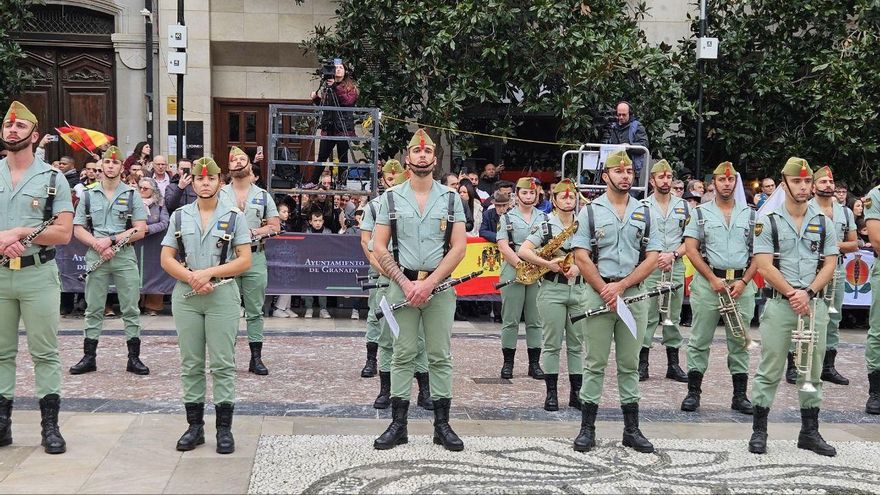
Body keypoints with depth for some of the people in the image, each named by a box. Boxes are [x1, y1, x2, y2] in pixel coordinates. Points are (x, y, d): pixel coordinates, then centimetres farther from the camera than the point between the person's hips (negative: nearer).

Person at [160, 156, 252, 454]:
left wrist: (209, 273, -13)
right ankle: (194, 426, 15)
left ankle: (224, 428, 5)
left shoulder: (234, 217, 3)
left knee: (223, 364, -2)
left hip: (222, 295, -2)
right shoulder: (180, 216, 10)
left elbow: (244, 261, -3)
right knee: (191, 363, 7)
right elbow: (166, 259, 6)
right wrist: (191, 278, -11)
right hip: (185, 295, 3)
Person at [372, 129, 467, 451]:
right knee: (403, 355, 3)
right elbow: (379, 247, 2)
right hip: (402, 284, 0)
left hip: (440, 285, 0)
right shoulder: (391, 198, 5)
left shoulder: (450, 198, 6)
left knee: (441, 356, 3)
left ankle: (442, 425, 10)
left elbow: (459, 247, -1)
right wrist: (406, 283, -9)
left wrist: (429, 283, -11)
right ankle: (398, 425, 9)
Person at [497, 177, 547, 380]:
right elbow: (503, 247, -4)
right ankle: (508, 363, 7)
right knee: (510, 321, 0)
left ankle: (534, 363, 12)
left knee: (535, 321, 5)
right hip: (513, 273, -2)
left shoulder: (544, 218, 14)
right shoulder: (506, 218, 5)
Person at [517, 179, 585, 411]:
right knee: (552, 344, 1)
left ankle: (576, 393, 14)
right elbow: (523, 251, -10)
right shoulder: (545, 227, 0)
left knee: (576, 344, 7)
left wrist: (578, 267, -13)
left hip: (579, 289, 3)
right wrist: (548, 264, -17)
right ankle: (551, 393, 7)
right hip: (552, 290, -3)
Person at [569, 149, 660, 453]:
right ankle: (587, 428, 7)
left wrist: (621, 286, -8)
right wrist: (605, 291, -11)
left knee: (630, 364, 8)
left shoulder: (644, 212, 9)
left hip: (634, 294, 2)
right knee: (595, 364, 1)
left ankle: (631, 429, 15)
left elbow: (652, 257, 3)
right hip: (598, 293, -2)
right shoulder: (590, 211, 2)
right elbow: (581, 257, -4)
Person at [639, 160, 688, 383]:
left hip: (676, 266, 3)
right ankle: (642, 364, 1)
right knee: (647, 316, -4)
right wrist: (656, 258, -11)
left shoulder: (683, 206, 10)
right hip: (649, 267, -3)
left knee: (673, 316, 7)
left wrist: (673, 255, -8)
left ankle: (673, 364, 14)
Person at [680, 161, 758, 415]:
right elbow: (691, 249, -1)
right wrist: (713, 279, -10)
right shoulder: (700, 213, 6)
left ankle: (740, 395, 12)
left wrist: (744, 281, -6)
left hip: (742, 284, 2)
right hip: (708, 282, -2)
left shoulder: (750, 215, 11)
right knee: (700, 339, 0)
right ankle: (693, 392, 7)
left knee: (739, 341, 5)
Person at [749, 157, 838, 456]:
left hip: (814, 305, 3)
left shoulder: (823, 223, 10)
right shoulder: (768, 222, 0)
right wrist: (792, 293, -15)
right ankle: (759, 431, 7)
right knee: (770, 371, -1)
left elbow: (829, 265, 4)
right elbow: (764, 266, -7)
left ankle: (810, 432, 18)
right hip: (778, 304, -3)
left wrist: (808, 292, -11)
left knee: (812, 372, 9)